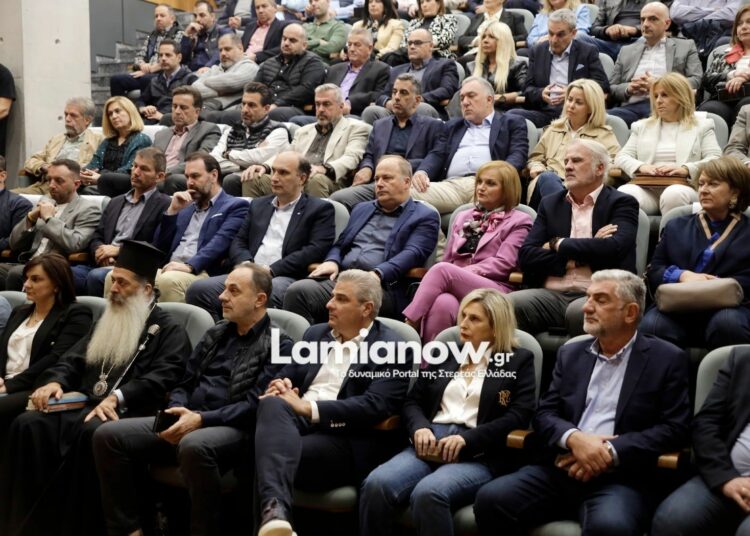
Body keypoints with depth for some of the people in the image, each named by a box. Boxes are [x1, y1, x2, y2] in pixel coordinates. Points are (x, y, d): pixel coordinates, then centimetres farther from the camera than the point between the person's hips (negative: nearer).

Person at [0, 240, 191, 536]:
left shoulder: (169, 331, 4)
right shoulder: (106, 321, 27)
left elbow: (163, 377, -12)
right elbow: (74, 359, 23)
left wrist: (117, 397, -26)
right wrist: (55, 381, -1)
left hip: (128, 414, -6)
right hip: (82, 405, 6)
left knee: (92, 432, -39)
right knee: (28, 425, -20)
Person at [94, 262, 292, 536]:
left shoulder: (278, 345, -1)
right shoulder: (215, 334, 20)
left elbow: (255, 405, -11)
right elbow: (185, 384, 19)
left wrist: (201, 419, -19)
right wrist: (177, 413, -4)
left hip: (233, 429, -7)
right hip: (189, 420, 7)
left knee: (194, 445, -41)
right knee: (107, 435, -10)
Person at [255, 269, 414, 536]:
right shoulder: (316, 334, 23)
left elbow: (374, 407, -11)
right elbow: (286, 375, 21)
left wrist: (309, 408, -16)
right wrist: (280, 386, -7)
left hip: (345, 438, -5)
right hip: (295, 421, 5)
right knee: (273, 404, -35)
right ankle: (274, 509, -55)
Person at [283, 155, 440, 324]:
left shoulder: (425, 217, 9)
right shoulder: (361, 209, 29)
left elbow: (412, 253, -6)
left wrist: (378, 274, -23)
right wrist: (332, 261, 1)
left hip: (381, 286, -5)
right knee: (297, 291, -23)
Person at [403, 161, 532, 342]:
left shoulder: (519, 221, 13)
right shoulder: (463, 217, 29)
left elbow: (503, 263, -1)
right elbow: (447, 258, 20)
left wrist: (463, 272, -11)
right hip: (454, 287, 3)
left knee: (443, 269, -32)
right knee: (442, 303, -36)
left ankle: (409, 325, -33)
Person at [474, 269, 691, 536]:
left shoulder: (667, 359, 6)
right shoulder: (570, 353, 18)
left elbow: (675, 428, -3)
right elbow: (544, 415, 12)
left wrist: (611, 453, -14)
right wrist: (573, 438, -11)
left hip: (622, 477, -4)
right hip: (561, 469, 4)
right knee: (491, 498, -22)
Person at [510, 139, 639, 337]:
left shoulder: (621, 203, 7)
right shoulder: (550, 204, 18)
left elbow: (613, 248, -13)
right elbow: (526, 256, 6)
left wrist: (558, 244, -2)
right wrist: (584, 252, -4)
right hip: (551, 295, 3)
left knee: (579, 311, -36)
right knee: (509, 304, -26)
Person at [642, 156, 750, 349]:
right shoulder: (677, 227, 27)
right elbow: (654, 271, 16)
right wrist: (682, 275, -5)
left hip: (728, 308, -1)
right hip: (676, 309, 2)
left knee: (728, 322, -37)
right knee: (651, 325, -31)